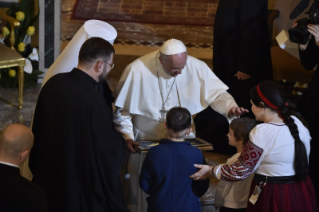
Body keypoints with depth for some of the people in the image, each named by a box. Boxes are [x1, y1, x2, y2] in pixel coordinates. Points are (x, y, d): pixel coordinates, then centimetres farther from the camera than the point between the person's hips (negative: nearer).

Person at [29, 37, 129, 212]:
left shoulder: (53, 83, -9)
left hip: (49, 171, 7)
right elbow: (106, 150, -22)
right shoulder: (93, 101, -30)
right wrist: (121, 140, 0)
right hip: (83, 182, -7)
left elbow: (38, 127, 5)